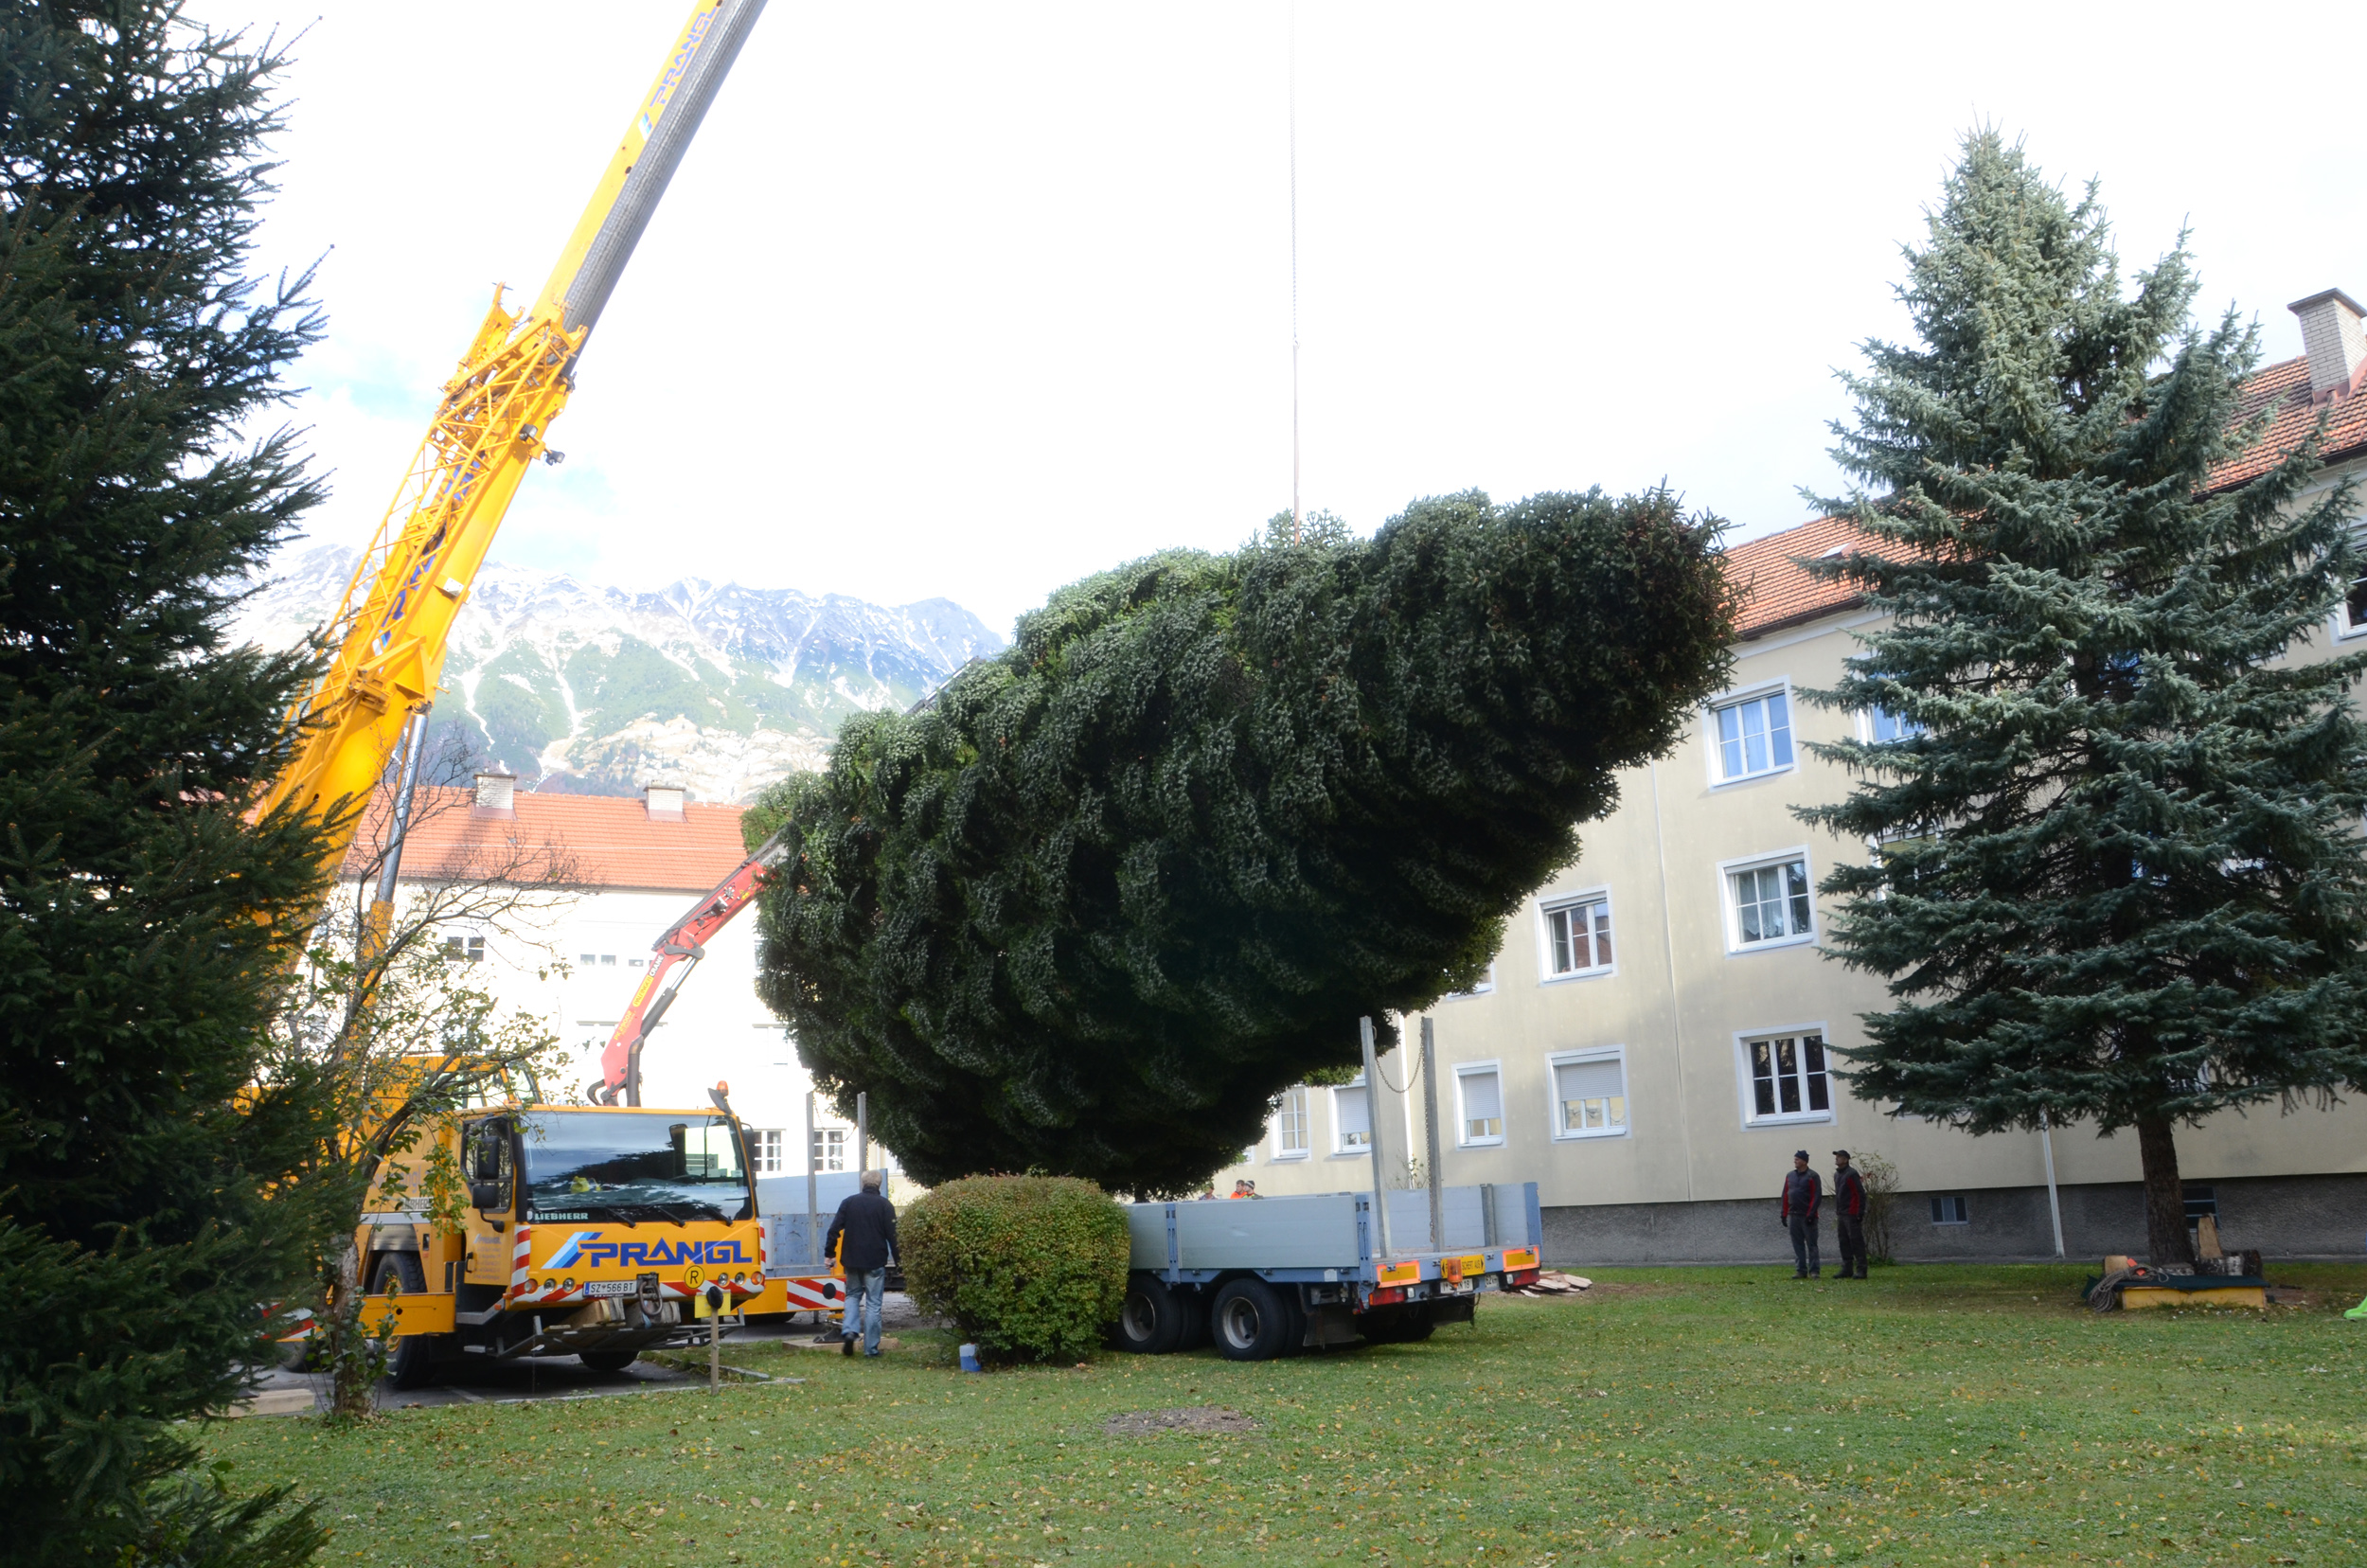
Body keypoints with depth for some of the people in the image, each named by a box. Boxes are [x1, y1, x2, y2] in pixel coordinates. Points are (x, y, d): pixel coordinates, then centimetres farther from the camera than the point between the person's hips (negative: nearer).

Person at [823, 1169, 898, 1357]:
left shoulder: (849, 1203, 3)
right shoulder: (885, 1205, -4)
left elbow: (834, 1230, 2)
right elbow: (893, 1236, -6)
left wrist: (828, 1254, 9)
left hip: (852, 1261, 2)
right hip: (876, 1262, -2)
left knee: (852, 1295, 20)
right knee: (873, 1303, 3)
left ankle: (849, 1331, -3)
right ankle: (871, 1348, 2)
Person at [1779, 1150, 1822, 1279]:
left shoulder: (1812, 1176, -5)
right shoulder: (1790, 1176, 12)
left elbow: (1817, 1196, -10)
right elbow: (1785, 1196, 13)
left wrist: (1811, 1214, -16)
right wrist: (1784, 1214, 8)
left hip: (1807, 1217, -6)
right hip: (1794, 1216, 6)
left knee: (1811, 1244, -2)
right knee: (1797, 1245, 7)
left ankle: (1814, 1271, 2)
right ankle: (1801, 1271, 12)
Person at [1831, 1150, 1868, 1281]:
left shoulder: (1851, 1174, -11)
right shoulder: (1837, 1174, 15)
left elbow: (1860, 1194, -14)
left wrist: (1860, 1213, -17)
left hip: (1851, 1215, -9)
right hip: (1841, 1215, 9)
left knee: (1856, 1241, -6)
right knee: (1843, 1242, 9)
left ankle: (1861, 1270, -4)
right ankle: (1846, 1270, 14)